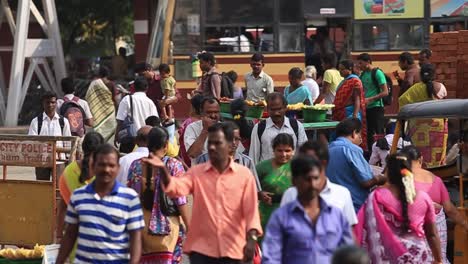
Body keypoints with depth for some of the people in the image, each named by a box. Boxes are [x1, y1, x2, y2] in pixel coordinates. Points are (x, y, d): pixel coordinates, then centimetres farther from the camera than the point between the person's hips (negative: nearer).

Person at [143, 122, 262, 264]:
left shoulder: (244, 174, 1)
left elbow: (251, 210, -3)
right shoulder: (196, 172, 4)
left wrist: (251, 238, -18)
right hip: (201, 249, 0)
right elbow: (177, 188, -13)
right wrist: (163, 169, -32)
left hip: (233, 250, 0)